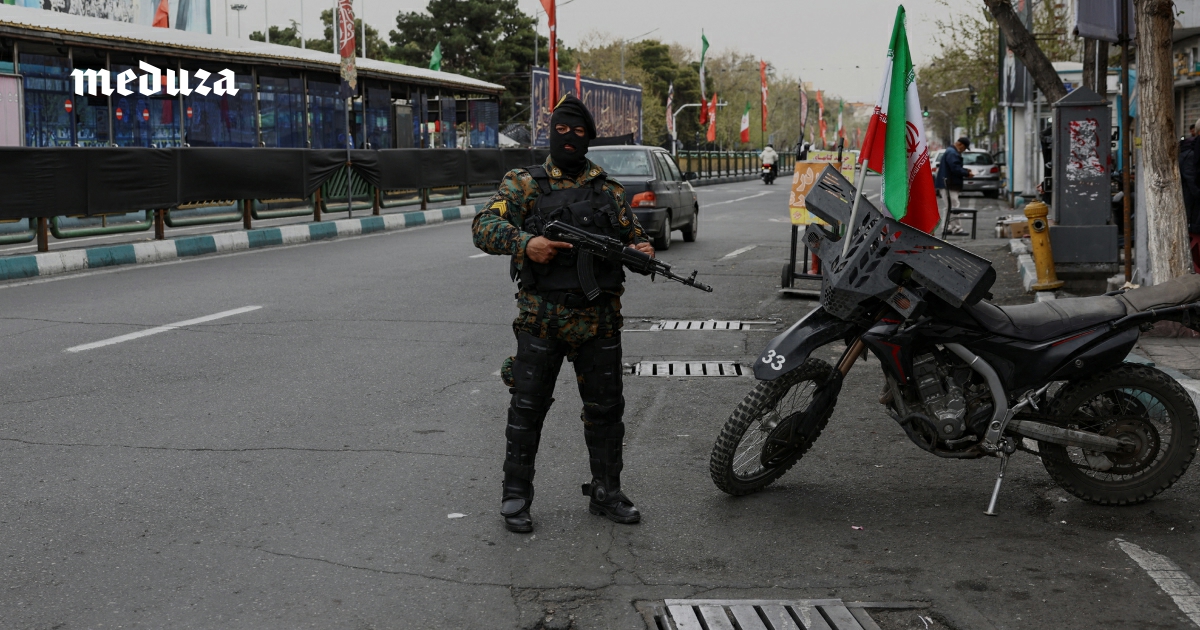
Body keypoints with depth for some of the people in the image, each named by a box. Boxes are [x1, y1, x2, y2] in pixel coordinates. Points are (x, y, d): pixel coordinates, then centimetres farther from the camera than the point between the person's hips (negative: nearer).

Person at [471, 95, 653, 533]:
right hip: (541, 318, -3)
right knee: (527, 407, 1)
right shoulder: (524, 183, 4)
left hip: (598, 318, 3)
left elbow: (631, 233, 19)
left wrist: (642, 249, -5)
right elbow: (484, 227, -7)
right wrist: (525, 243, -25)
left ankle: (606, 493, 23)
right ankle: (515, 496, 13)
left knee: (605, 407, 9)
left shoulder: (608, 190, 13)